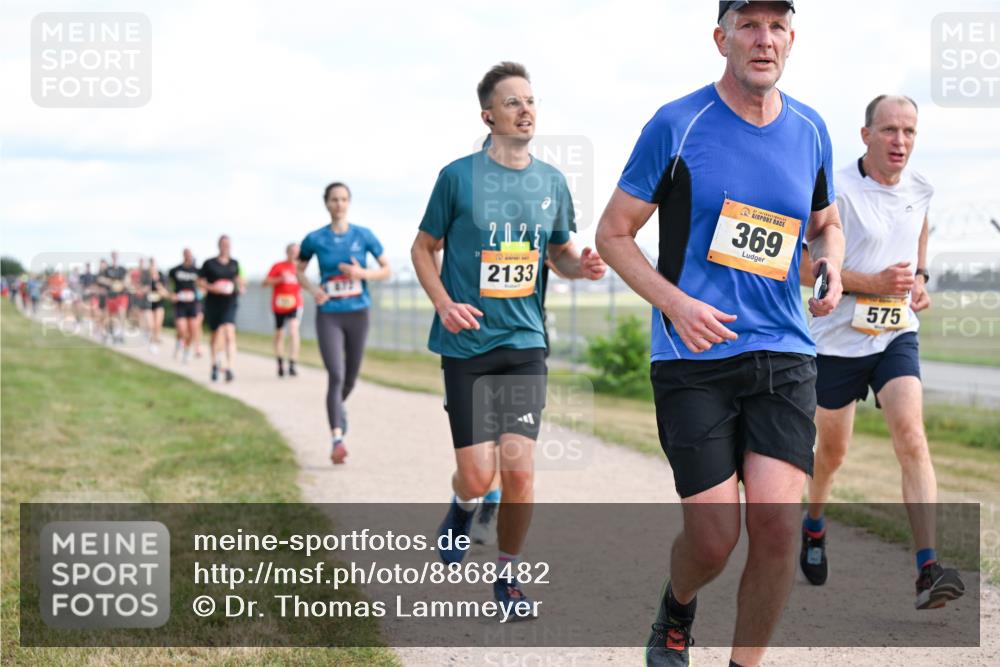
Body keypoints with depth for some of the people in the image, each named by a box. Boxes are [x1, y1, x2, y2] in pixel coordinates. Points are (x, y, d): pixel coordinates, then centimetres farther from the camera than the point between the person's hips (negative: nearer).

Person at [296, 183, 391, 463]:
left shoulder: (363, 235, 0)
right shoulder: (314, 239, -2)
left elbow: (387, 270, 4)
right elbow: (299, 271, 12)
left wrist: (363, 273, -15)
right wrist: (313, 289, -8)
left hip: (358, 314, 2)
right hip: (329, 315, -2)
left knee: (351, 377, 14)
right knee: (335, 375, -17)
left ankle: (338, 406, 48)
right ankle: (337, 439, -22)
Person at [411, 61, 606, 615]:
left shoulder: (551, 181, 7)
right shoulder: (459, 176, -3)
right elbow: (423, 248, 5)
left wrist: (581, 265, -5)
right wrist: (444, 303, -12)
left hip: (526, 342, 2)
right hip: (467, 343, -2)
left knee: (519, 469, -7)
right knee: (478, 476, -5)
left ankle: (508, 574, 15)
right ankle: (463, 506, 33)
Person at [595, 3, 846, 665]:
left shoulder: (810, 130, 8)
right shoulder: (677, 125, -5)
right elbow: (614, 232, 1)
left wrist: (831, 267, 1)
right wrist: (676, 304, -13)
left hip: (785, 355, 3)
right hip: (693, 358, -3)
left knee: (779, 520, -11)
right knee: (714, 538, -6)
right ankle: (677, 608, 30)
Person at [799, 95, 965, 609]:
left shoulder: (919, 191, 4)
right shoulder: (837, 191, -13)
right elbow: (804, 268, -15)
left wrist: (919, 280, 6)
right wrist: (874, 283, -23)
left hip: (897, 335, 3)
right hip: (839, 339, -3)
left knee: (911, 437, -18)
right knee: (832, 451, 12)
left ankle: (928, 570, -25)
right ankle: (814, 525, 45)